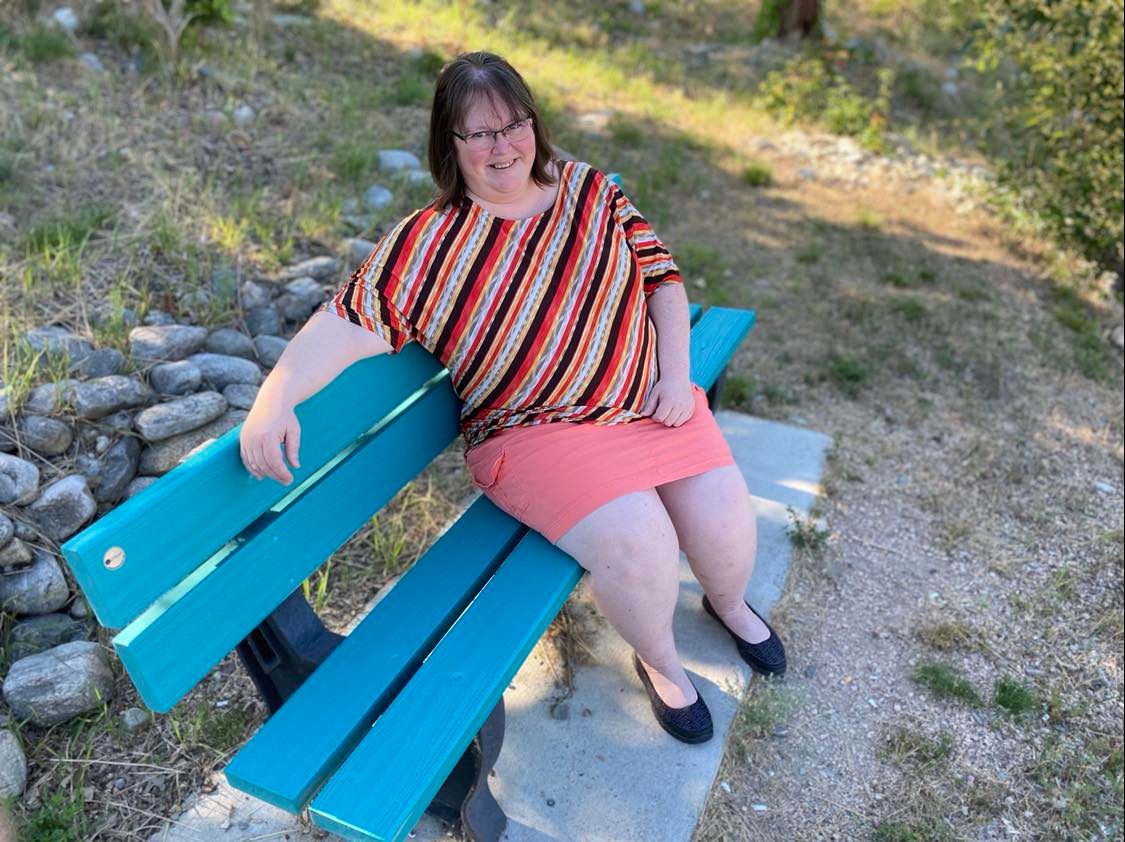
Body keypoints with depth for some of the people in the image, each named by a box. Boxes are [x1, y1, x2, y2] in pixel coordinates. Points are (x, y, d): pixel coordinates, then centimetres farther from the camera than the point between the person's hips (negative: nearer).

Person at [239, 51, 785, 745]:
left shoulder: (590, 188, 6)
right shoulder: (424, 245, -7)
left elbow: (661, 273, 7)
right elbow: (349, 323, -15)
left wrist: (676, 374, -4)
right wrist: (277, 394, -33)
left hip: (651, 400, 5)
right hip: (539, 432, -4)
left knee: (723, 515, -11)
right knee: (634, 541, -26)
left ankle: (730, 602, 30)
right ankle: (659, 661, 10)